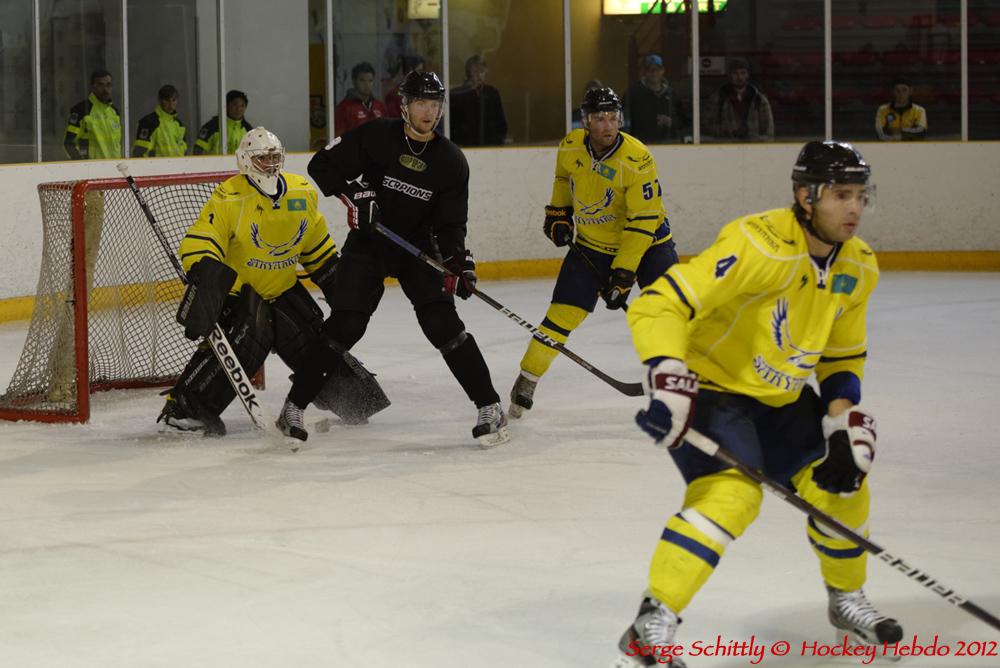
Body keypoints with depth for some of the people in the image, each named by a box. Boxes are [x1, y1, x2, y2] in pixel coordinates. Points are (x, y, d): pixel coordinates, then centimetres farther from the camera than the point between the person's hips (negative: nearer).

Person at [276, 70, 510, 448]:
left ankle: (489, 408, -9)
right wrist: (352, 192, -22)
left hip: (418, 248, 1)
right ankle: (294, 406, 4)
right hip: (367, 244, -1)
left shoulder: (451, 161, -6)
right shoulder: (376, 137, -11)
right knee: (345, 326, -9)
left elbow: (450, 224, -6)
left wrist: (458, 260, -24)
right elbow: (321, 165, -6)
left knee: (442, 323, -14)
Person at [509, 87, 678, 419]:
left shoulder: (637, 160, -27)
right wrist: (557, 212, 9)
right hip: (591, 244, 3)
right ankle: (526, 382, 10)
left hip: (645, 242, -3)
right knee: (562, 313, -4)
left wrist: (623, 274, -29)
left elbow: (643, 221, -26)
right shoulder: (570, 147, -11)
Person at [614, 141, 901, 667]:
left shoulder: (858, 269, -3)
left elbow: (842, 357, 11)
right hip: (709, 387, -8)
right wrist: (669, 383, -42)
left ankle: (848, 601, 35)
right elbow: (657, 307, -33)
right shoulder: (757, 246, -29)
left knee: (839, 482, 8)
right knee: (731, 494, -26)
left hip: (780, 397, 8)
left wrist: (846, 427, -2)